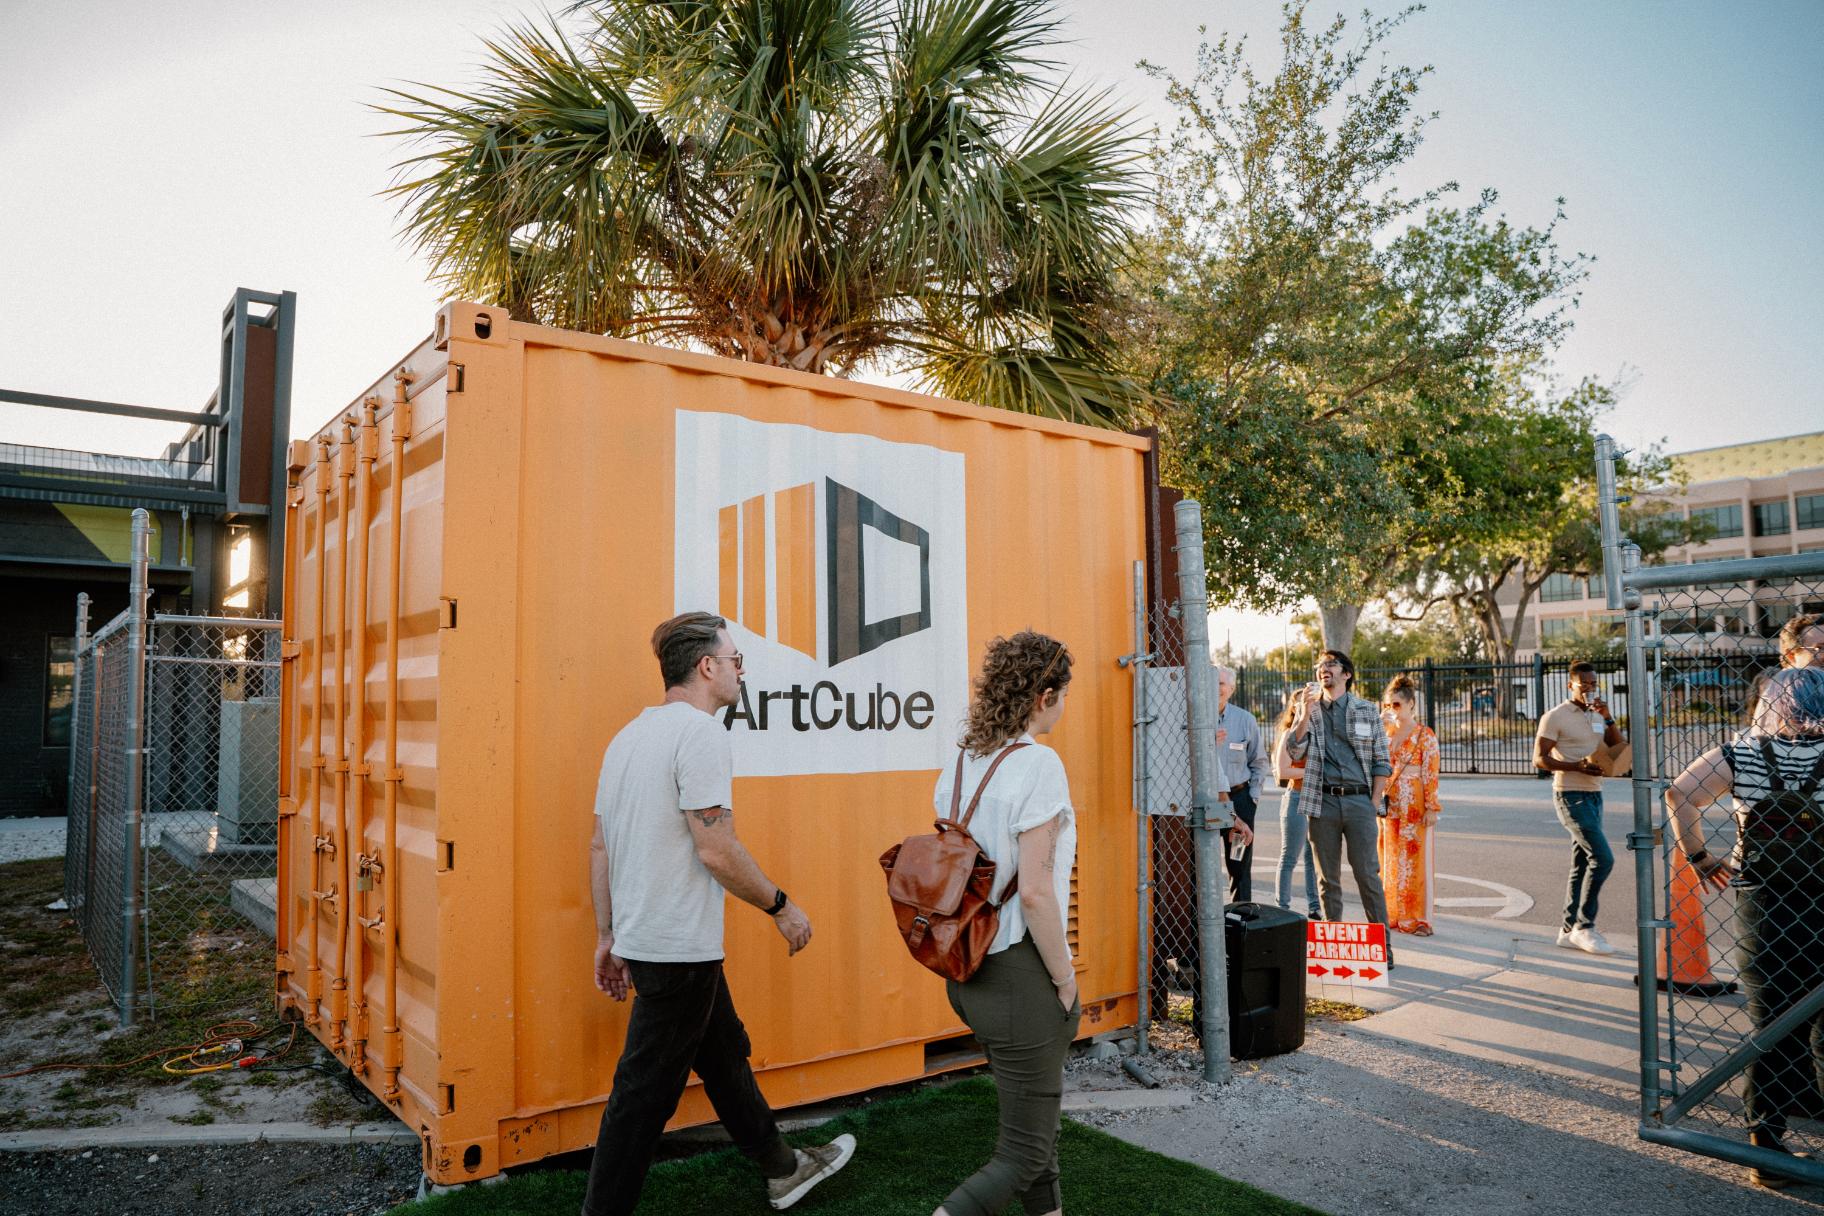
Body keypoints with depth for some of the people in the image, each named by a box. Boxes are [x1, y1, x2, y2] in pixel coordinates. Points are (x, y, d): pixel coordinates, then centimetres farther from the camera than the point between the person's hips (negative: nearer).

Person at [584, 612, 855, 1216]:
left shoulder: (629, 735, 10)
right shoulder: (700, 732, -18)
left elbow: (599, 845, 12)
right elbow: (717, 852, -23)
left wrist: (607, 935, 18)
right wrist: (782, 907, -10)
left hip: (639, 938, 10)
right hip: (680, 948, -10)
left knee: (725, 1054, 22)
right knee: (646, 1092, 3)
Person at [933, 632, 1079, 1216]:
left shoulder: (960, 762, 5)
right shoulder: (1037, 763, -18)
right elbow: (1035, 891, -22)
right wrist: (1066, 980, -11)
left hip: (967, 970, 8)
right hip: (1018, 971, -8)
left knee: (1037, 1109, 25)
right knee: (1025, 1154, 6)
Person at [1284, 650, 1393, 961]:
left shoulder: (1367, 710, 7)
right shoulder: (1308, 708, 10)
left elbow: (1381, 761, 7)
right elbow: (1294, 751, -2)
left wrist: (1374, 802, 0)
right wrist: (1306, 711, -10)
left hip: (1359, 801, -1)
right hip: (1323, 802, 1)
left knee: (1368, 876, -3)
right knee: (1327, 879, 7)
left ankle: (1382, 946, 6)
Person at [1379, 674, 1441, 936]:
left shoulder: (1425, 735, -5)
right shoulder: (1386, 732, 11)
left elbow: (1431, 773, -9)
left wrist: (1432, 808, -14)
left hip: (1414, 805, -6)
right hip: (1389, 804, 6)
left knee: (1415, 860, -2)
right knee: (1390, 859, 9)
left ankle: (1418, 919, 5)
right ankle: (1393, 914, 18)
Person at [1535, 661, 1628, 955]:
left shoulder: (1596, 716, 15)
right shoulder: (1555, 716, -8)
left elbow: (1618, 749, 6)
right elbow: (1539, 758, -12)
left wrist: (1609, 718, -6)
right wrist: (1577, 766, -24)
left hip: (1594, 795, 8)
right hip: (1571, 796, -8)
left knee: (1582, 865, 9)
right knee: (1602, 858, -16)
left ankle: (1569, 930, 15)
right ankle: (1584, 926, -6)